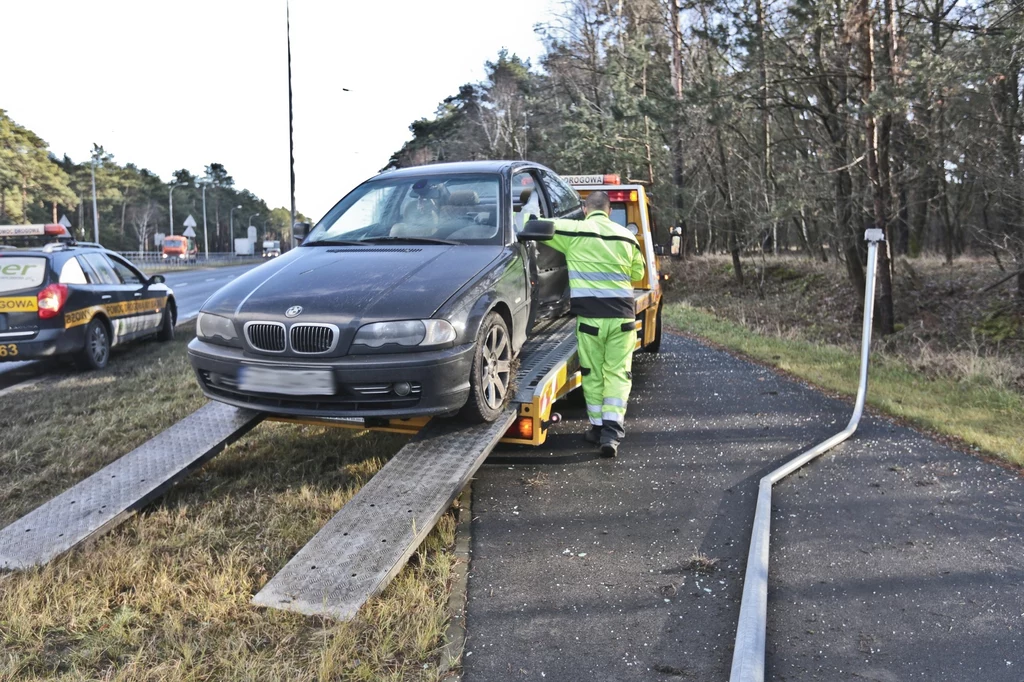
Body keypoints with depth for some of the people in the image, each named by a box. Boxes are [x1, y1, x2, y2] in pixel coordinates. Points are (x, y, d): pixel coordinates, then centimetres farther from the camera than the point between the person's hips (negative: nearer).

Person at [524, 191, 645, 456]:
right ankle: (612, 430, -4)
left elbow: (532, 226, -3)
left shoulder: (574, 231, -3)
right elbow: (638, 273, 21)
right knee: (618, 373, 6)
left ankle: (598, 427, 18)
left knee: (593, 374, 11)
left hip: (590, 315, -2)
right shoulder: (626, 235, 9)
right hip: (622, 314, 2)